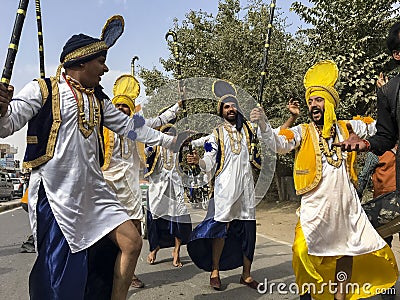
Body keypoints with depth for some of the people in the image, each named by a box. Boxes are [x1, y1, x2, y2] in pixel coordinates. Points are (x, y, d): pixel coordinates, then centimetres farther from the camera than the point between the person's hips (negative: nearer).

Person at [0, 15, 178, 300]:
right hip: (56, 192, -6)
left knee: (132, 242, 2)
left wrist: (171, 140, 20)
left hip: (93, 189, 7)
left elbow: (130, 125, 19)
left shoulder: (98, 100, 15)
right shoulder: (42, 90, -4)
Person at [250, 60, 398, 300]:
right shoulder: (302, 132, -1)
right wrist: (264, 125, -32)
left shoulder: (346, 127, 8)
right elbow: (280, 143, -16)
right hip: (316, 203, -3)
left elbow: (378, 126, 19)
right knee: (304, 251, -11)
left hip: (346, 202, 4)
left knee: (346, 249, 13)